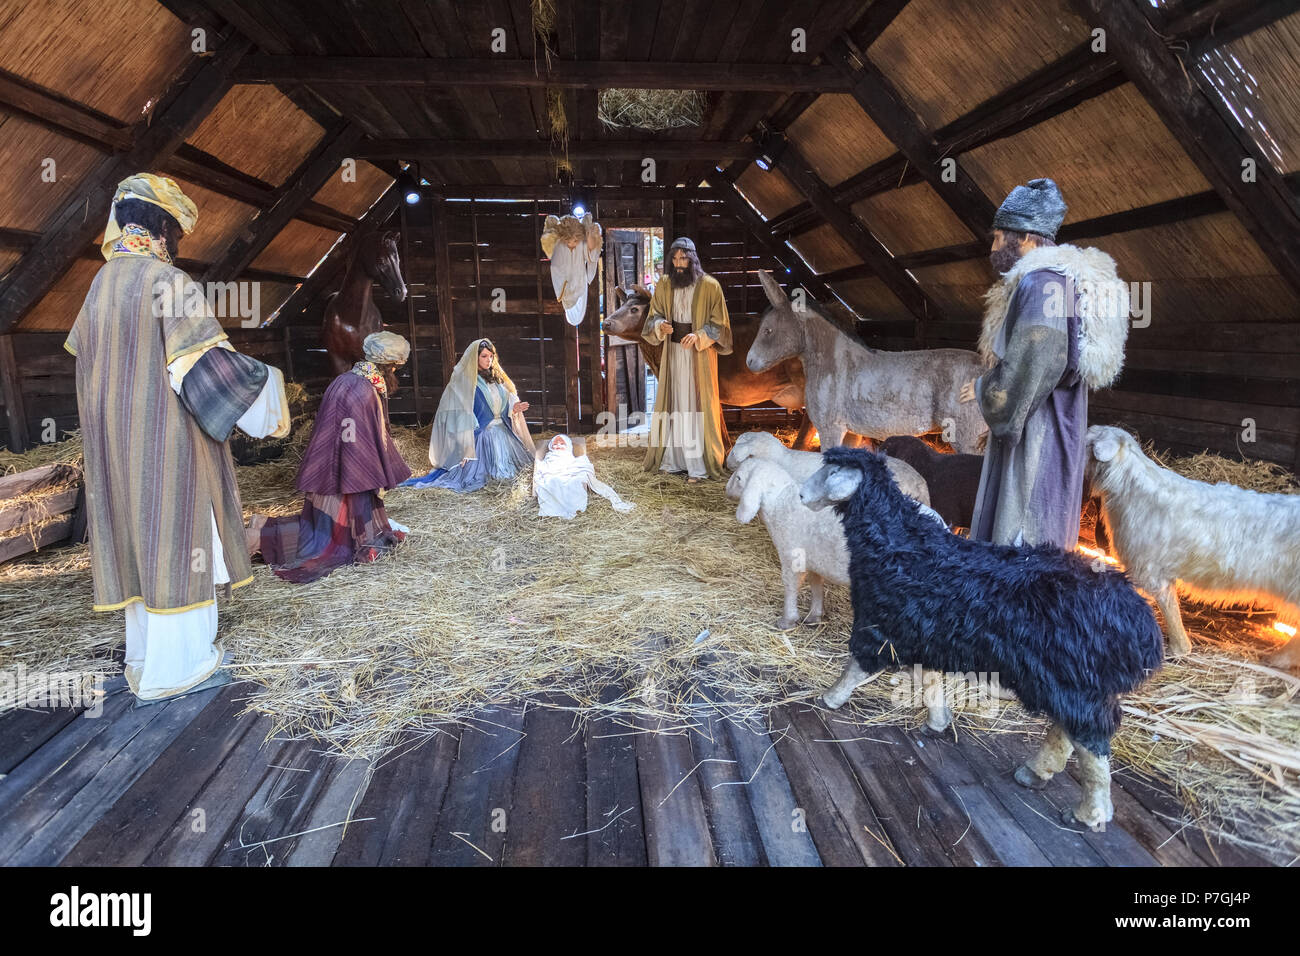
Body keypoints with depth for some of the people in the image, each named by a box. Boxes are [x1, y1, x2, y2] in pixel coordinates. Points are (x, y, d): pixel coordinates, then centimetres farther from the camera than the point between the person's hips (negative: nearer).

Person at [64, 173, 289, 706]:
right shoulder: (168, 282, -14)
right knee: (177, 540, -1)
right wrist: (263, 385, -5)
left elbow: (89, 363, 20)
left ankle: (146, 657, 24)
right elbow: (208, 362, -18)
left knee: (140, 540, 14)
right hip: (166, 436, -8)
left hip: (116, 441, 8)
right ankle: (176, 667, 7)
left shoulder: (102, 284, 10)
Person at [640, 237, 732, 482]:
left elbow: (719, 324, -6)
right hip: (673, 354, 4)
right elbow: (653, 316, 11)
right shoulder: (664, 287, 6)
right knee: (674, 403, 6)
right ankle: (675, 459, 14)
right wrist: (661, 326, -12)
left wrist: (698, 336, -22)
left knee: (697, 405, -3)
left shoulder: (710, 286, -7)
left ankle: (698, 465, 1)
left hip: (700, 355, -4)